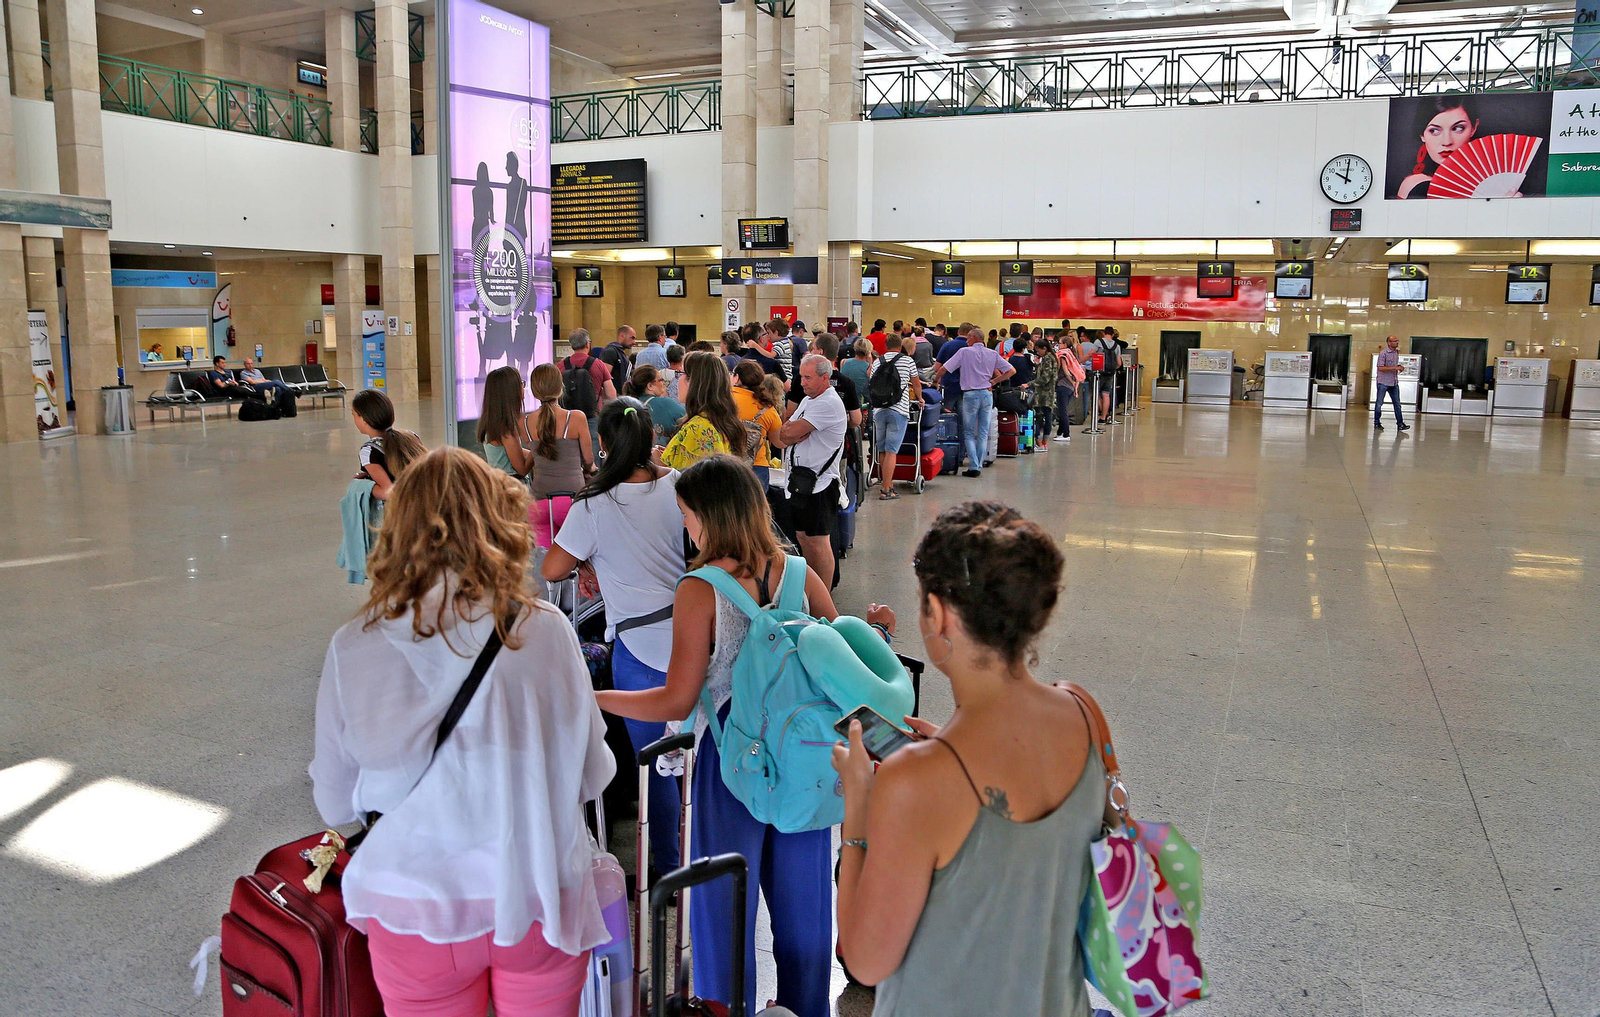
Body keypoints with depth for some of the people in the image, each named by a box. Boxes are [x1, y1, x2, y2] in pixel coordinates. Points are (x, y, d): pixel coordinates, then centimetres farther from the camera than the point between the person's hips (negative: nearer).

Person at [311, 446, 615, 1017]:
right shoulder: (545, 631, -14)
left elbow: (334, 807, -1)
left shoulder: (352, 650, -12)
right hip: (539, 899, 0)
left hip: (417, 913, 1)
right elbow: (593, 776, -4)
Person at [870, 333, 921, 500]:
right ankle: (886, 490, -7)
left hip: (878, 410, 4)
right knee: (891, 452, -5)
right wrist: (919, 398, 35)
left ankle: (889, 484, 23)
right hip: (899, 410, -3)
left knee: (882, 451, 14)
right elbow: (916, 383, 16)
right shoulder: (907, 360, 5)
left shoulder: (878, 362, 13)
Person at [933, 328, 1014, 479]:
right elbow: (1012, 371, 8)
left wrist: (935, 380, 13)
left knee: (969, 433, 5)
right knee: (983, 433, 8)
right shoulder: (993, 354, 6)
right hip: (987, 393, 3)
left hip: (971, 394, -3)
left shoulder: (964, 352, -5)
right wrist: (994, 381, 11)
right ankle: (979, 466, 10)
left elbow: (943, 369, -6)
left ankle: (973, 467, -4)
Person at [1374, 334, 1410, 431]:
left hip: (1394, 383, 7)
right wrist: (1395, 368, -21)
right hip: (1383, 382, -7)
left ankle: (1400, 423, 8)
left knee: (1397, 403, 5)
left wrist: (1399, 368, 1)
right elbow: (1381, 368, -18)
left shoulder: (1396, 353, 10)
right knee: (1379, 403, 3)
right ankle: (1377, 423, 14)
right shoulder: (1383, 353, -12)